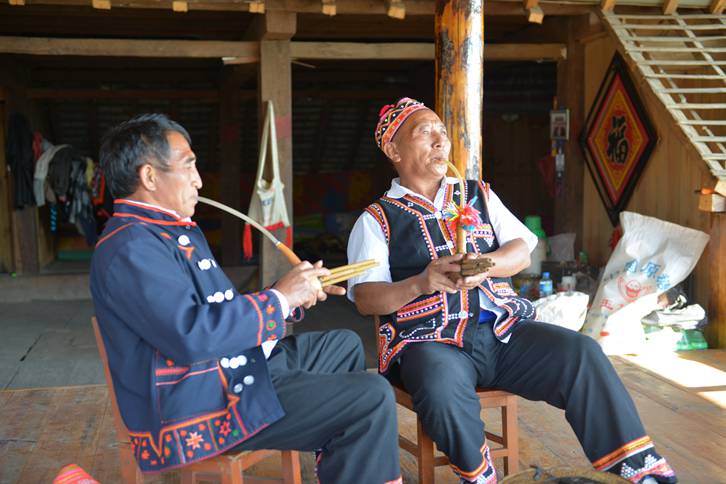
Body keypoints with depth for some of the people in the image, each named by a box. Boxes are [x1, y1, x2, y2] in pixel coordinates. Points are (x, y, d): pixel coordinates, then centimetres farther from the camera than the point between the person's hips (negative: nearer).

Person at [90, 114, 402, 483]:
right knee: (372, 398, -17)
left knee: (344, 345, 25)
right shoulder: (130, 247, -19)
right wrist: (278, 298, -20)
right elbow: (191, 334, -31)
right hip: (201, 406, -11)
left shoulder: (178, 230, 16)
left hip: (230, 371, 11)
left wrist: (294, 294, 2)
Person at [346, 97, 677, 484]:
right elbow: (365, 299, -3)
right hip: (430, 341, -3)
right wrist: (421, 283, -22)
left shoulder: (479, 196, 20)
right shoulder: (377, 219, 7)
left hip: (502, 328, 4)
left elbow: (521, 251, 9)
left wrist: (486, 263, -14)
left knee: (580, 352, -19)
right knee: (442, 388, -36)